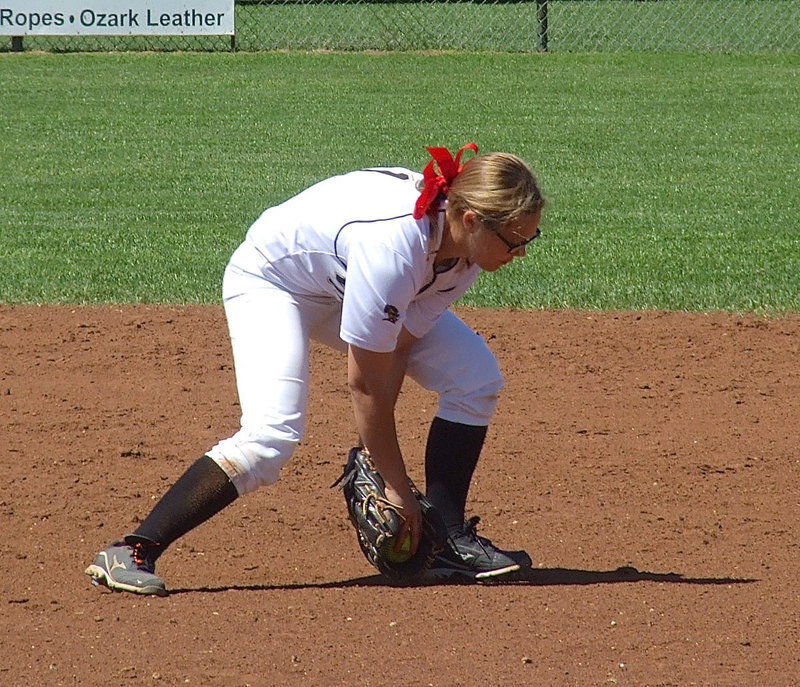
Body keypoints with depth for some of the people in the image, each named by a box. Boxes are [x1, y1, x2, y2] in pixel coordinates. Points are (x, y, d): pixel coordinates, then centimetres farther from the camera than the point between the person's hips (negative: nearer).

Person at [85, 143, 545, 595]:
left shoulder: (467, 243, -18)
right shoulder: (391, 245, -41)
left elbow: (399, 346, -12)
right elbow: (366, 384, -31)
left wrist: (377, 458, -15)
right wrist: (395, 485, -23)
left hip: (344, 285, 8)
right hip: (273, 280, -8)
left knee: (476, 379, -5)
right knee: (273, 434, -28)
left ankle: (448, 539, 5)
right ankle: (133, 553, -26)